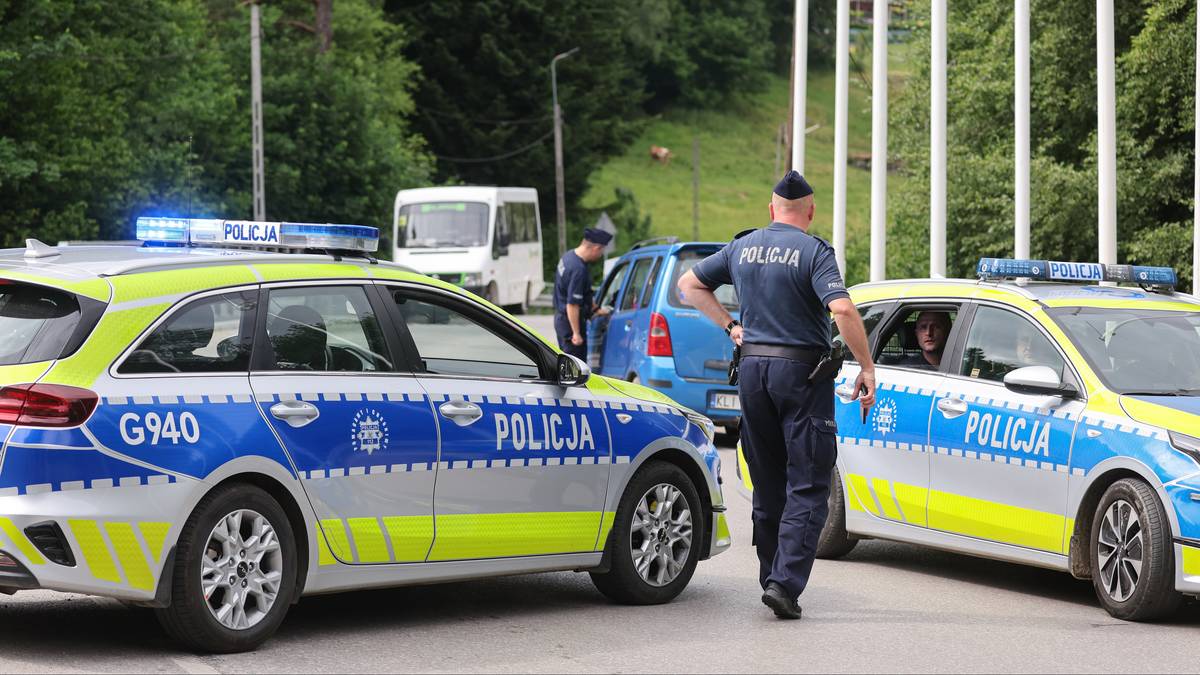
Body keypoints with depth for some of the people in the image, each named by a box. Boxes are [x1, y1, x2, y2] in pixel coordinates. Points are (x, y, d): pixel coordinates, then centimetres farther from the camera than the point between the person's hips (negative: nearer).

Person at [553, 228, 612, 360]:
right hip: (570, 323, -10)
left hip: (561, 319, 10)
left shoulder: (568, 256, 6)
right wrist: (576, 333, -22)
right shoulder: (578, 270, -26)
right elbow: (572, 305, -26)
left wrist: (594, 309, 24)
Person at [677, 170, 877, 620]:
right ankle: (785, 582, -15)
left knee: (768, 484, 16)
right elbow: (842, 309, -21)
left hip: (753, 366, 5)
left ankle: (771, 578, 20)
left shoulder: (742, 248, 8)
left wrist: (729, 326, 15)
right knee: (807, 486, -3)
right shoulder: (813, 252, -9)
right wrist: (867, 368, -14)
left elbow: (689, 284, 18)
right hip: (803, 370, -5)